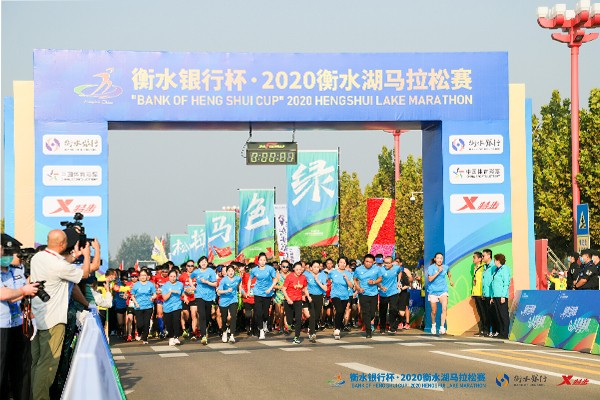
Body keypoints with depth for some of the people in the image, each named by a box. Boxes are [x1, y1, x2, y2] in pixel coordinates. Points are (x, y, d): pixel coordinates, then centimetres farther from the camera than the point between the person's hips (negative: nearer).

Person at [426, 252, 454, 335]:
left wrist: (450, 280, 29)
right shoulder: (431, 268, -7)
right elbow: (430, 279, -19)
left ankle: (442, 328, -22)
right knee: (434, 311, 8)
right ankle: (433, 325, 37)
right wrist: (438, 272, -22)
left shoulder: (445, 267, 3)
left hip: (443, 291, 1)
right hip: (433, 291, -1)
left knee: (444, 308, -20)